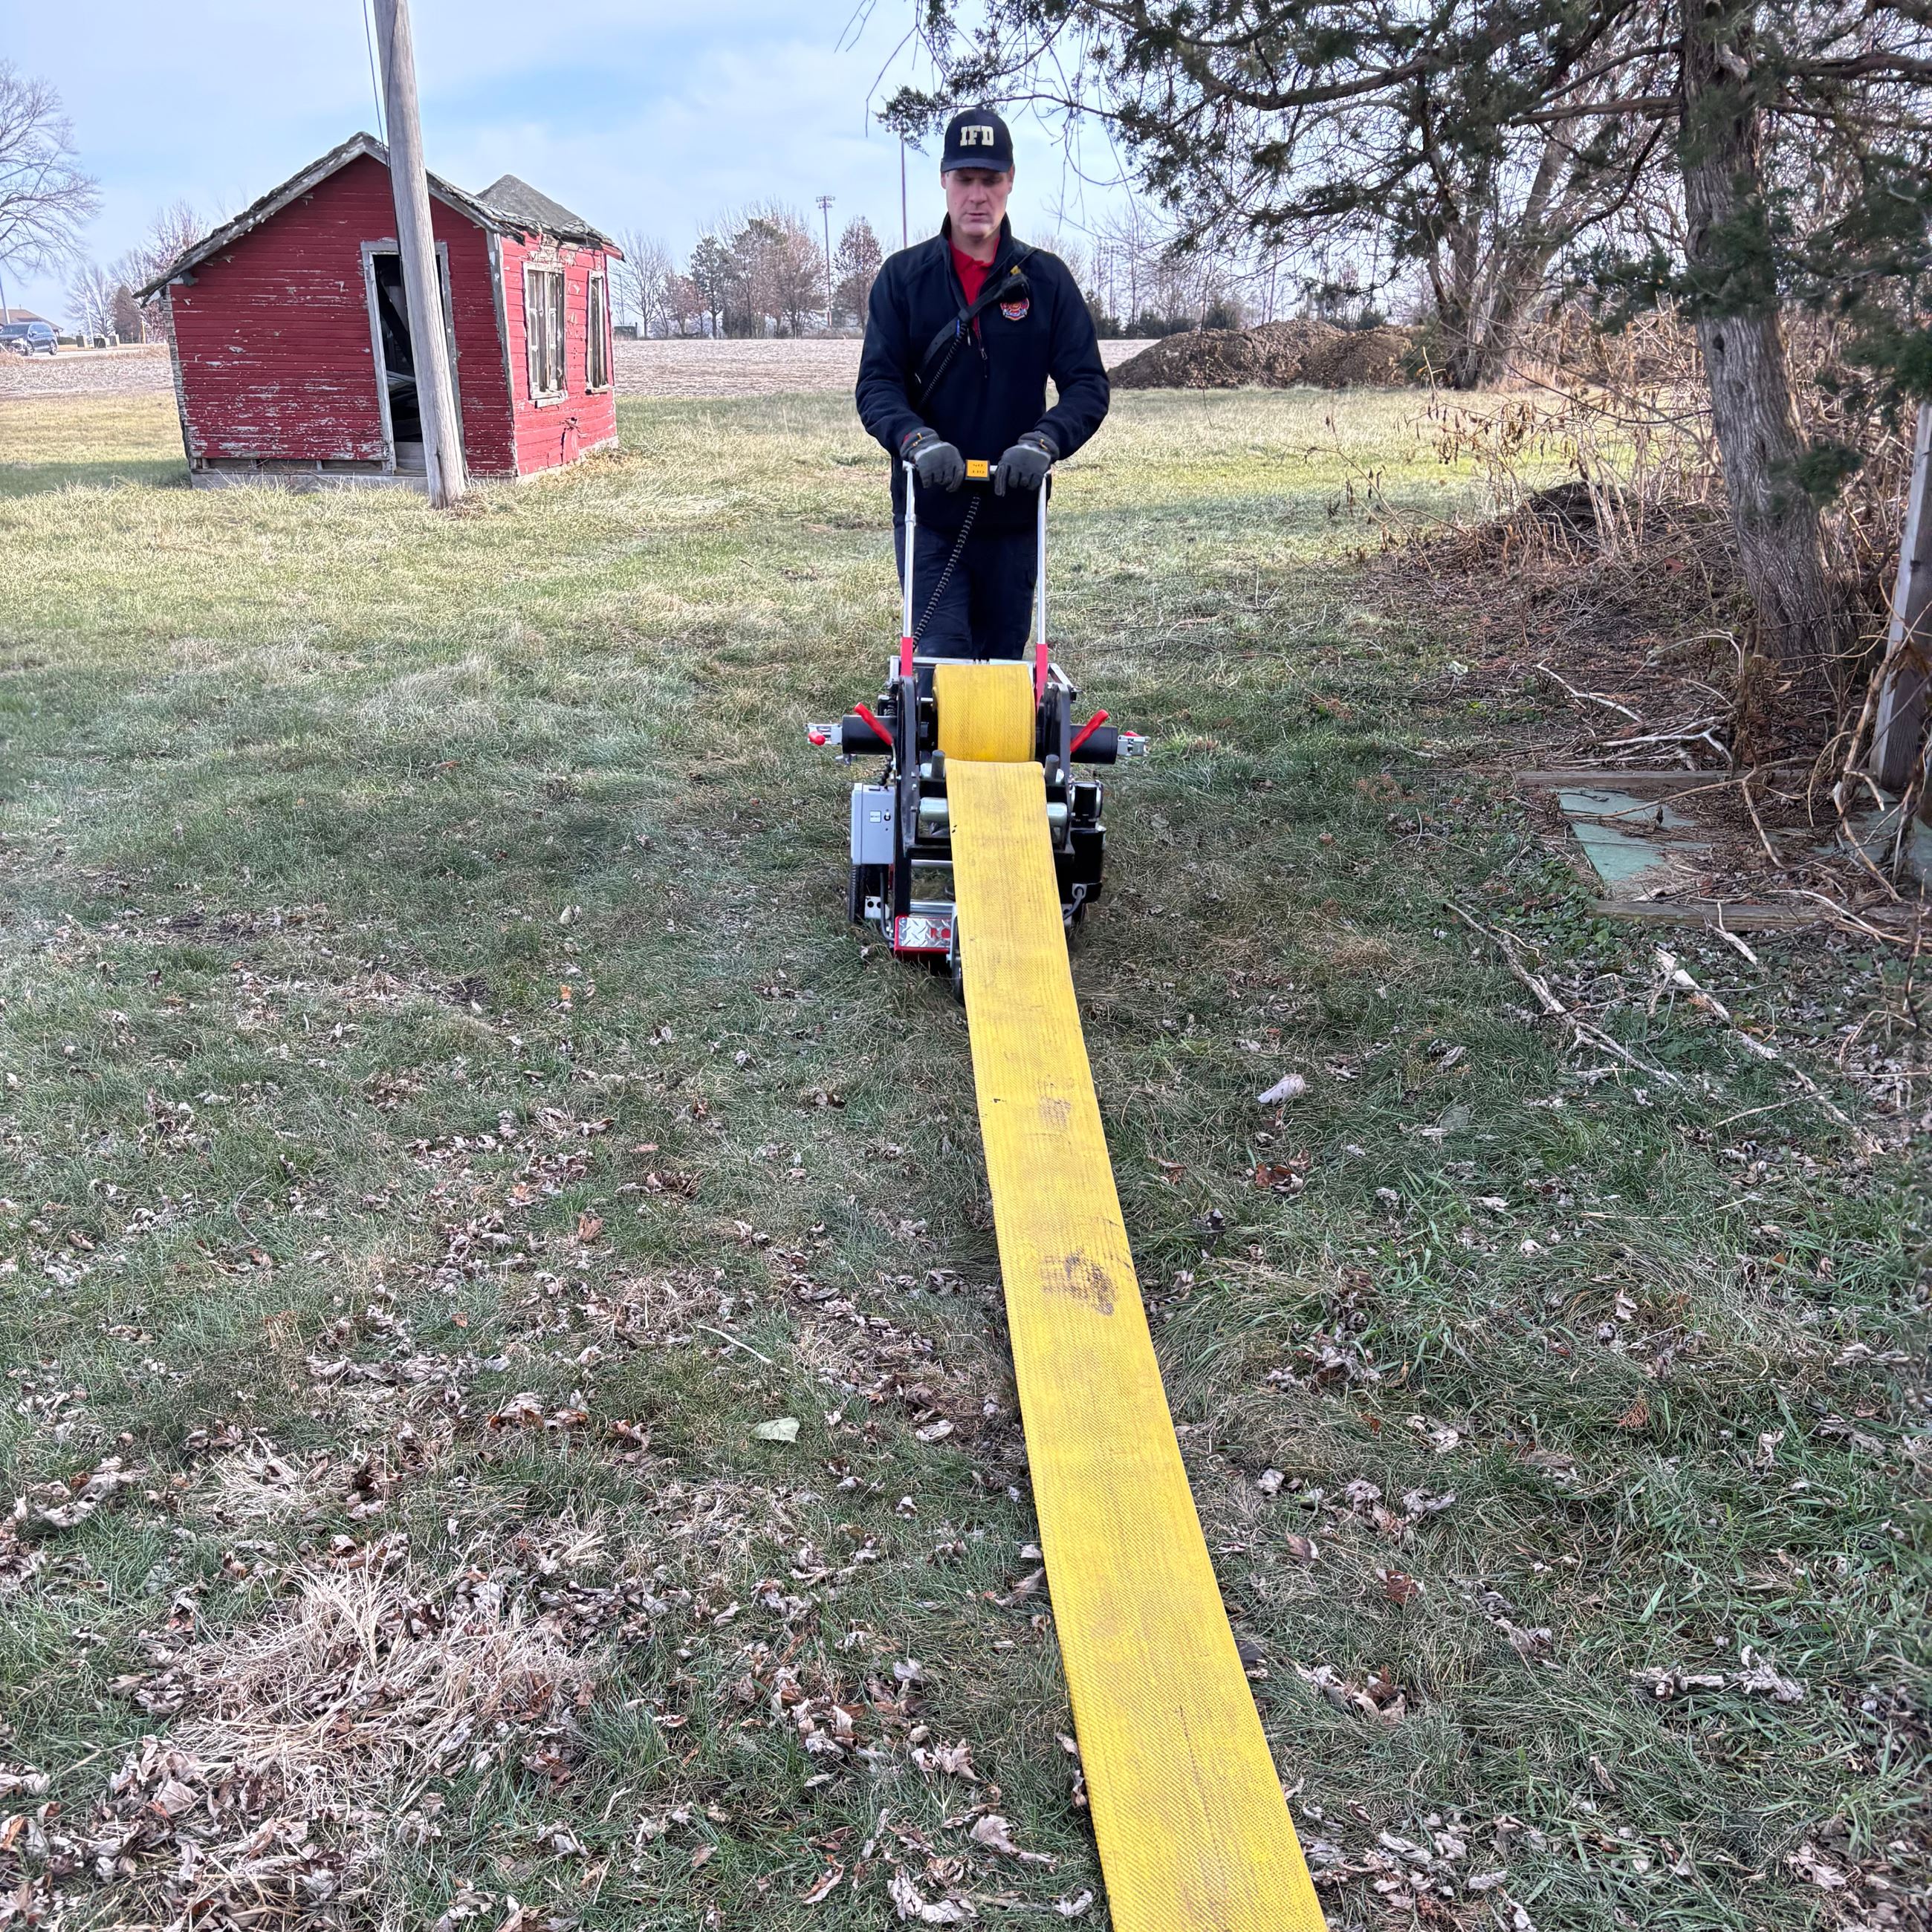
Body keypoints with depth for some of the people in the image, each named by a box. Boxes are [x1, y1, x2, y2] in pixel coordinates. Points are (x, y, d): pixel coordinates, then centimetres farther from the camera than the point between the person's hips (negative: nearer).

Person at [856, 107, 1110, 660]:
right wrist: (915, 439, -25)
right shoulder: (903, 277, 3)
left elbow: (1088, 384, -2)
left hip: (1013, 511, 1)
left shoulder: (1045, 278, 3)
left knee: (1003, 661, 10)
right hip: (927, 513, -1)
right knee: (939, 658, -9)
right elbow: (877, 384, -3)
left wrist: (1045, 441, -23)